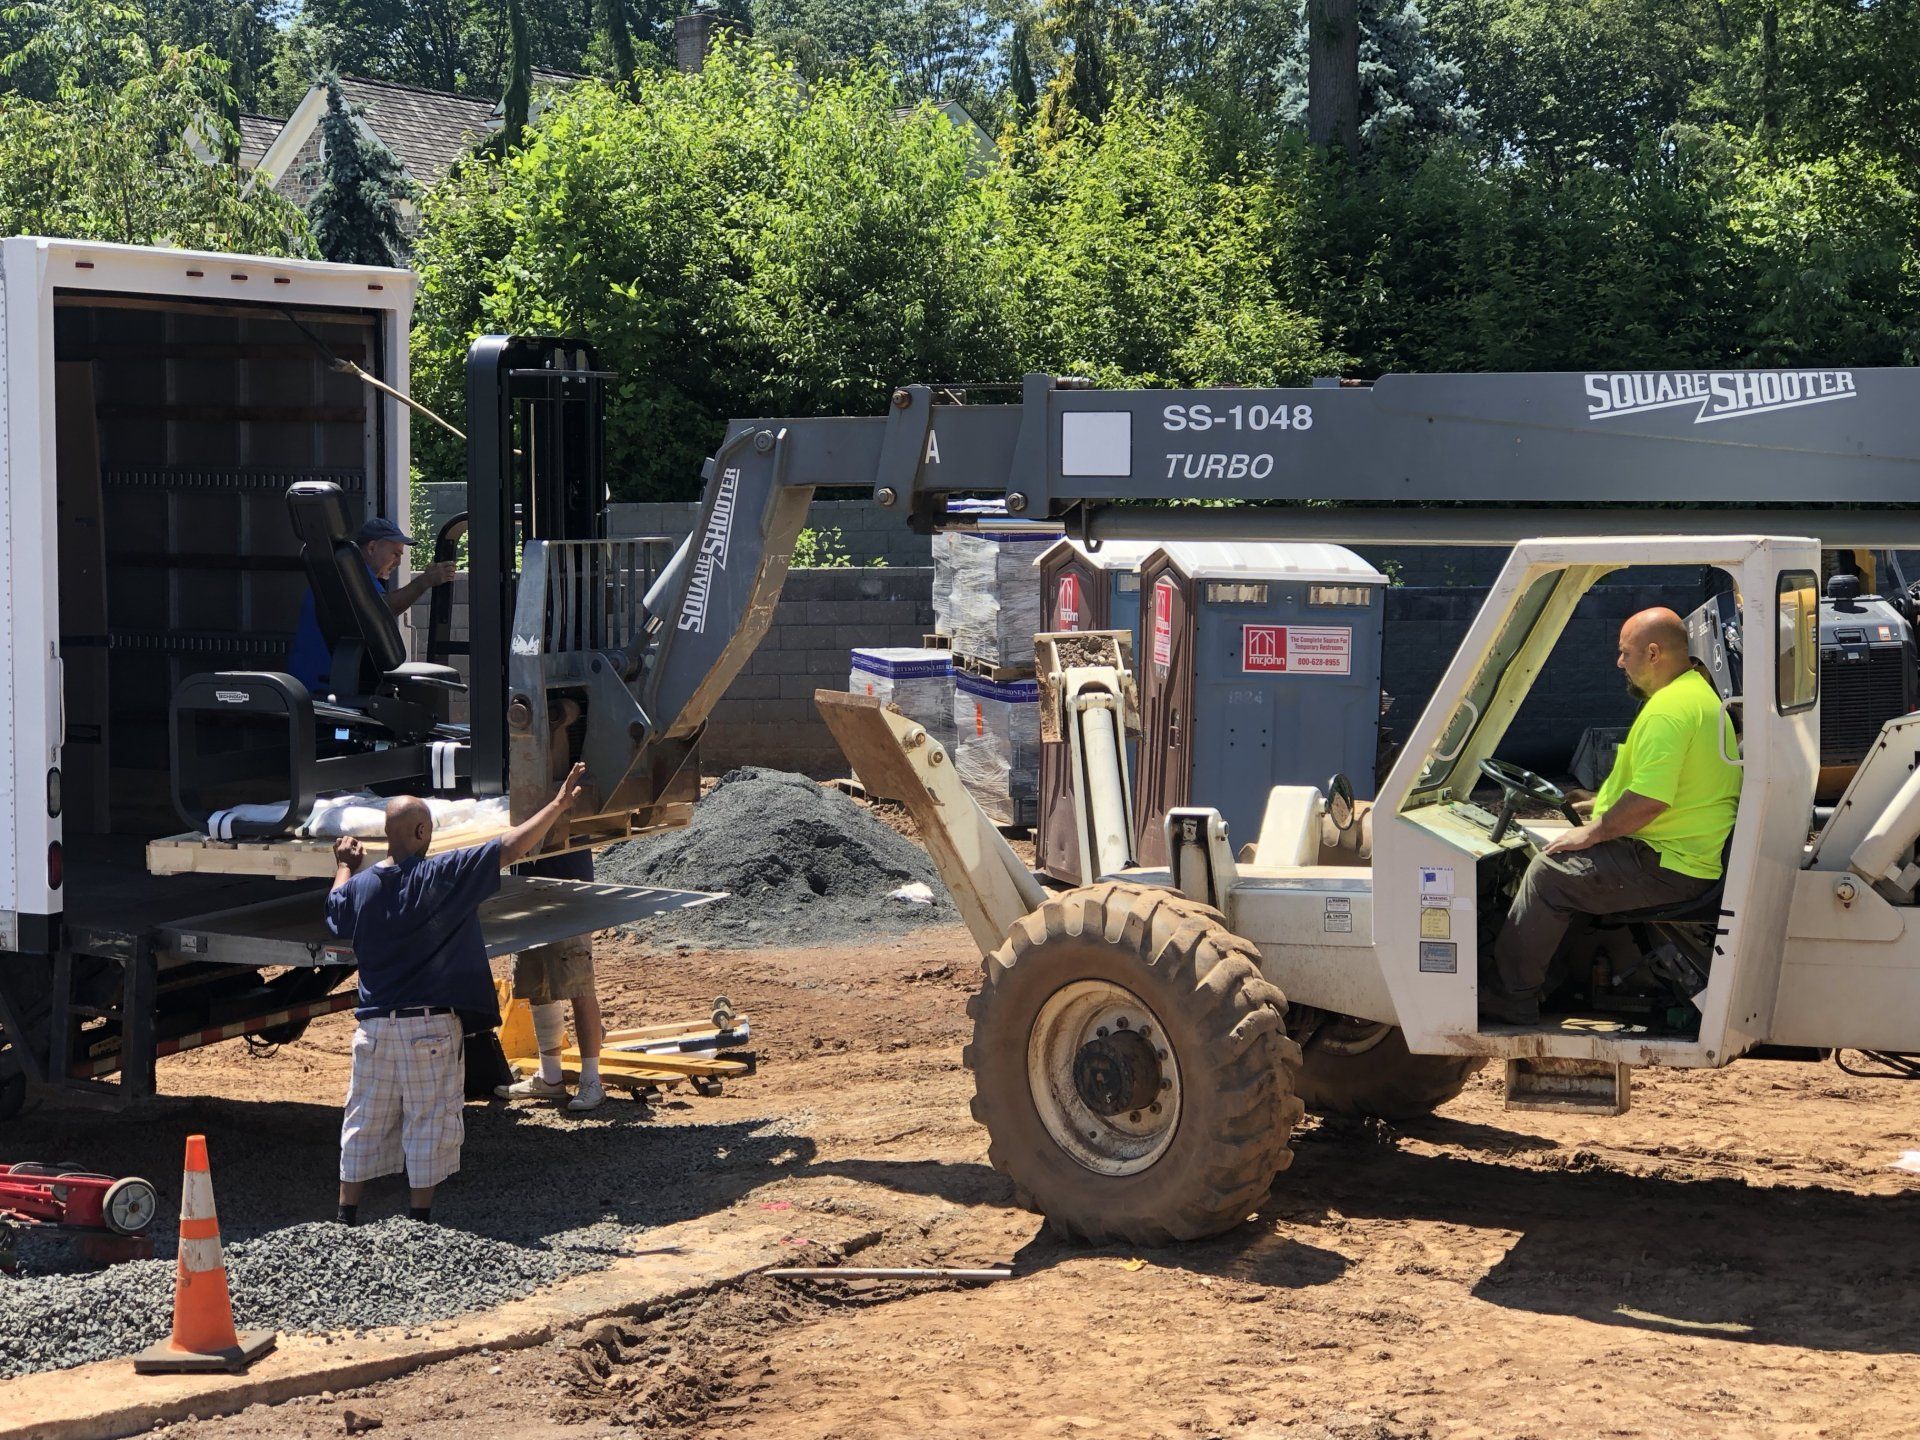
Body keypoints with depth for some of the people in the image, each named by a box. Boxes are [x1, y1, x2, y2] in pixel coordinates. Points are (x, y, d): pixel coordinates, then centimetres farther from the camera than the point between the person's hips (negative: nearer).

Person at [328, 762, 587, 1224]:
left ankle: (346, 1217, 18)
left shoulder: (359, 886, 0)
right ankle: (420, 1219, 9)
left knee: (364, 1123, 14)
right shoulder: (444, 875, -14)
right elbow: (513, 847, -15)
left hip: (374, 1024, 4)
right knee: (429, 1124, 6)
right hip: (430, 1025, -4)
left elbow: (335, 916, 24)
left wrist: (344, 866, 40)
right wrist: (558, 804, -7)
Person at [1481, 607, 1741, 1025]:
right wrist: (1602, 807, 22)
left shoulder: (1668, 708, -20)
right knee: (1565, 863, 20)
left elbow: (1649, 801, -27)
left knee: (1549, 873, -9)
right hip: (1700, 855, 11)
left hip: (1670, 867, -11)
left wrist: (1594, 831, -13)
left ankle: (1512, 997, -3)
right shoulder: (1699, 692, 16)